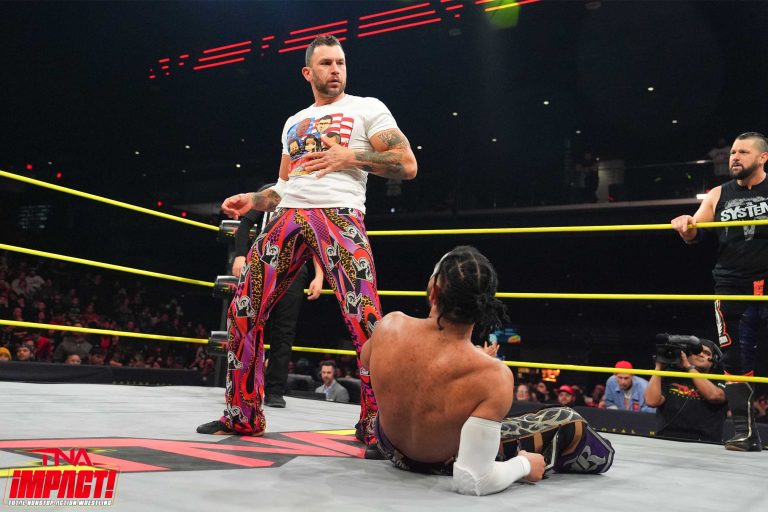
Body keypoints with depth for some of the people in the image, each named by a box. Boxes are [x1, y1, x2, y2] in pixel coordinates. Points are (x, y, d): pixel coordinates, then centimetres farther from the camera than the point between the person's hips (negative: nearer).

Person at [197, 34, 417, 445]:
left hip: (338, 216, -5)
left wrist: (351, 157, -9)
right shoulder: (293, 122, 26)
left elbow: (407, 165, -1)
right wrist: (253, 200, 10)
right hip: (289, 217, 6)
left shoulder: (367, 109, 9)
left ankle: (375, 422, -5)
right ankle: (242, 415, 15)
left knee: (365, 318, -19)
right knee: (244, 311, 2)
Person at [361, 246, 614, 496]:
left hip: (389, 446, 4)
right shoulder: (493, 376, -39)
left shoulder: (391, 326, -28)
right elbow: (471, 482, -37)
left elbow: (366, 362, -2)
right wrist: (524, 466, -16)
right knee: (571, 423, 7)